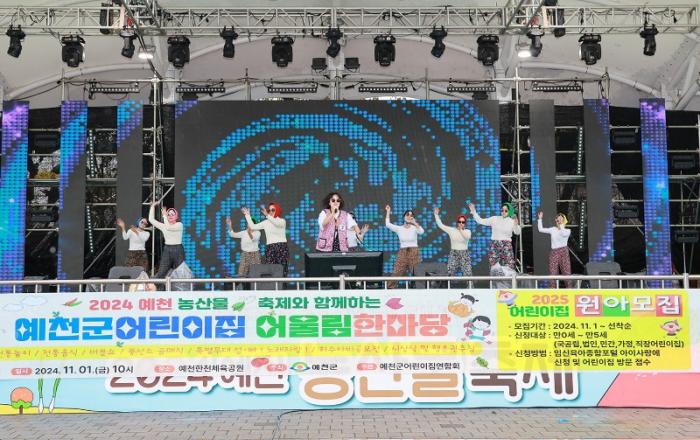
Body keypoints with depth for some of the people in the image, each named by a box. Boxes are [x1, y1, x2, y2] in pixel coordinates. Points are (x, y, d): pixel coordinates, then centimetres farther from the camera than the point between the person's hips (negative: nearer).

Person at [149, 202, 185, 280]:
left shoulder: (179, 225, -3)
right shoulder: (163, 226, 10)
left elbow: (169, 227, -20)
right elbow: (151, 219, 7)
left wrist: (164, 215, -13)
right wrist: (153, 206, 5)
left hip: (178, 250, -3)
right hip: (167, 250, 3)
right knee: (161, 273, -2)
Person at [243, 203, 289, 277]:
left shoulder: (282, 221, 3)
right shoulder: (266, 222, 14)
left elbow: (277, 223, -21)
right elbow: (253, 227, 11)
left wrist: (267, 215, -33)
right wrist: (247, 215, 9)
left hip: (282, 248, -3)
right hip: (270, 248, 3)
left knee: (282, 271, -6)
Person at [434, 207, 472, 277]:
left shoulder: (468, 231, 1)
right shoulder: (451, 230, 2)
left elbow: (467, 237, -22)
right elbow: (440, 225, 0)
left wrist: (461, 229, -15)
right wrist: (436, 214, -5)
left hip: (464, 255, -1)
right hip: (453, 254, 1)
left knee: (467, 274, -7)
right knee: (451, 274, -4)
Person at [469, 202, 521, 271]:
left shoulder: (512, 221, 3)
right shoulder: (494, 219, 7)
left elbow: (517, 233, -11)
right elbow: (480, 221, 8)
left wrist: (516, 225, -31)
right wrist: (474, 212, -1)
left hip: (506, 246, -1)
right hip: (494, 245, 1)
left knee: (508, 268, -7)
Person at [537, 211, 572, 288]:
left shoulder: (567, 230, 4)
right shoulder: (553, 229, 12)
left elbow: (564, 233, -19)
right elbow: (540, 229, 13)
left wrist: (562, 225, -8)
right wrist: (540, 219, 8)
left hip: (563, 252, -2)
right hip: (554, 252, 2)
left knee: (567, 272, -5)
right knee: (552, 273, -3)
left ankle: (570, 289, 1)